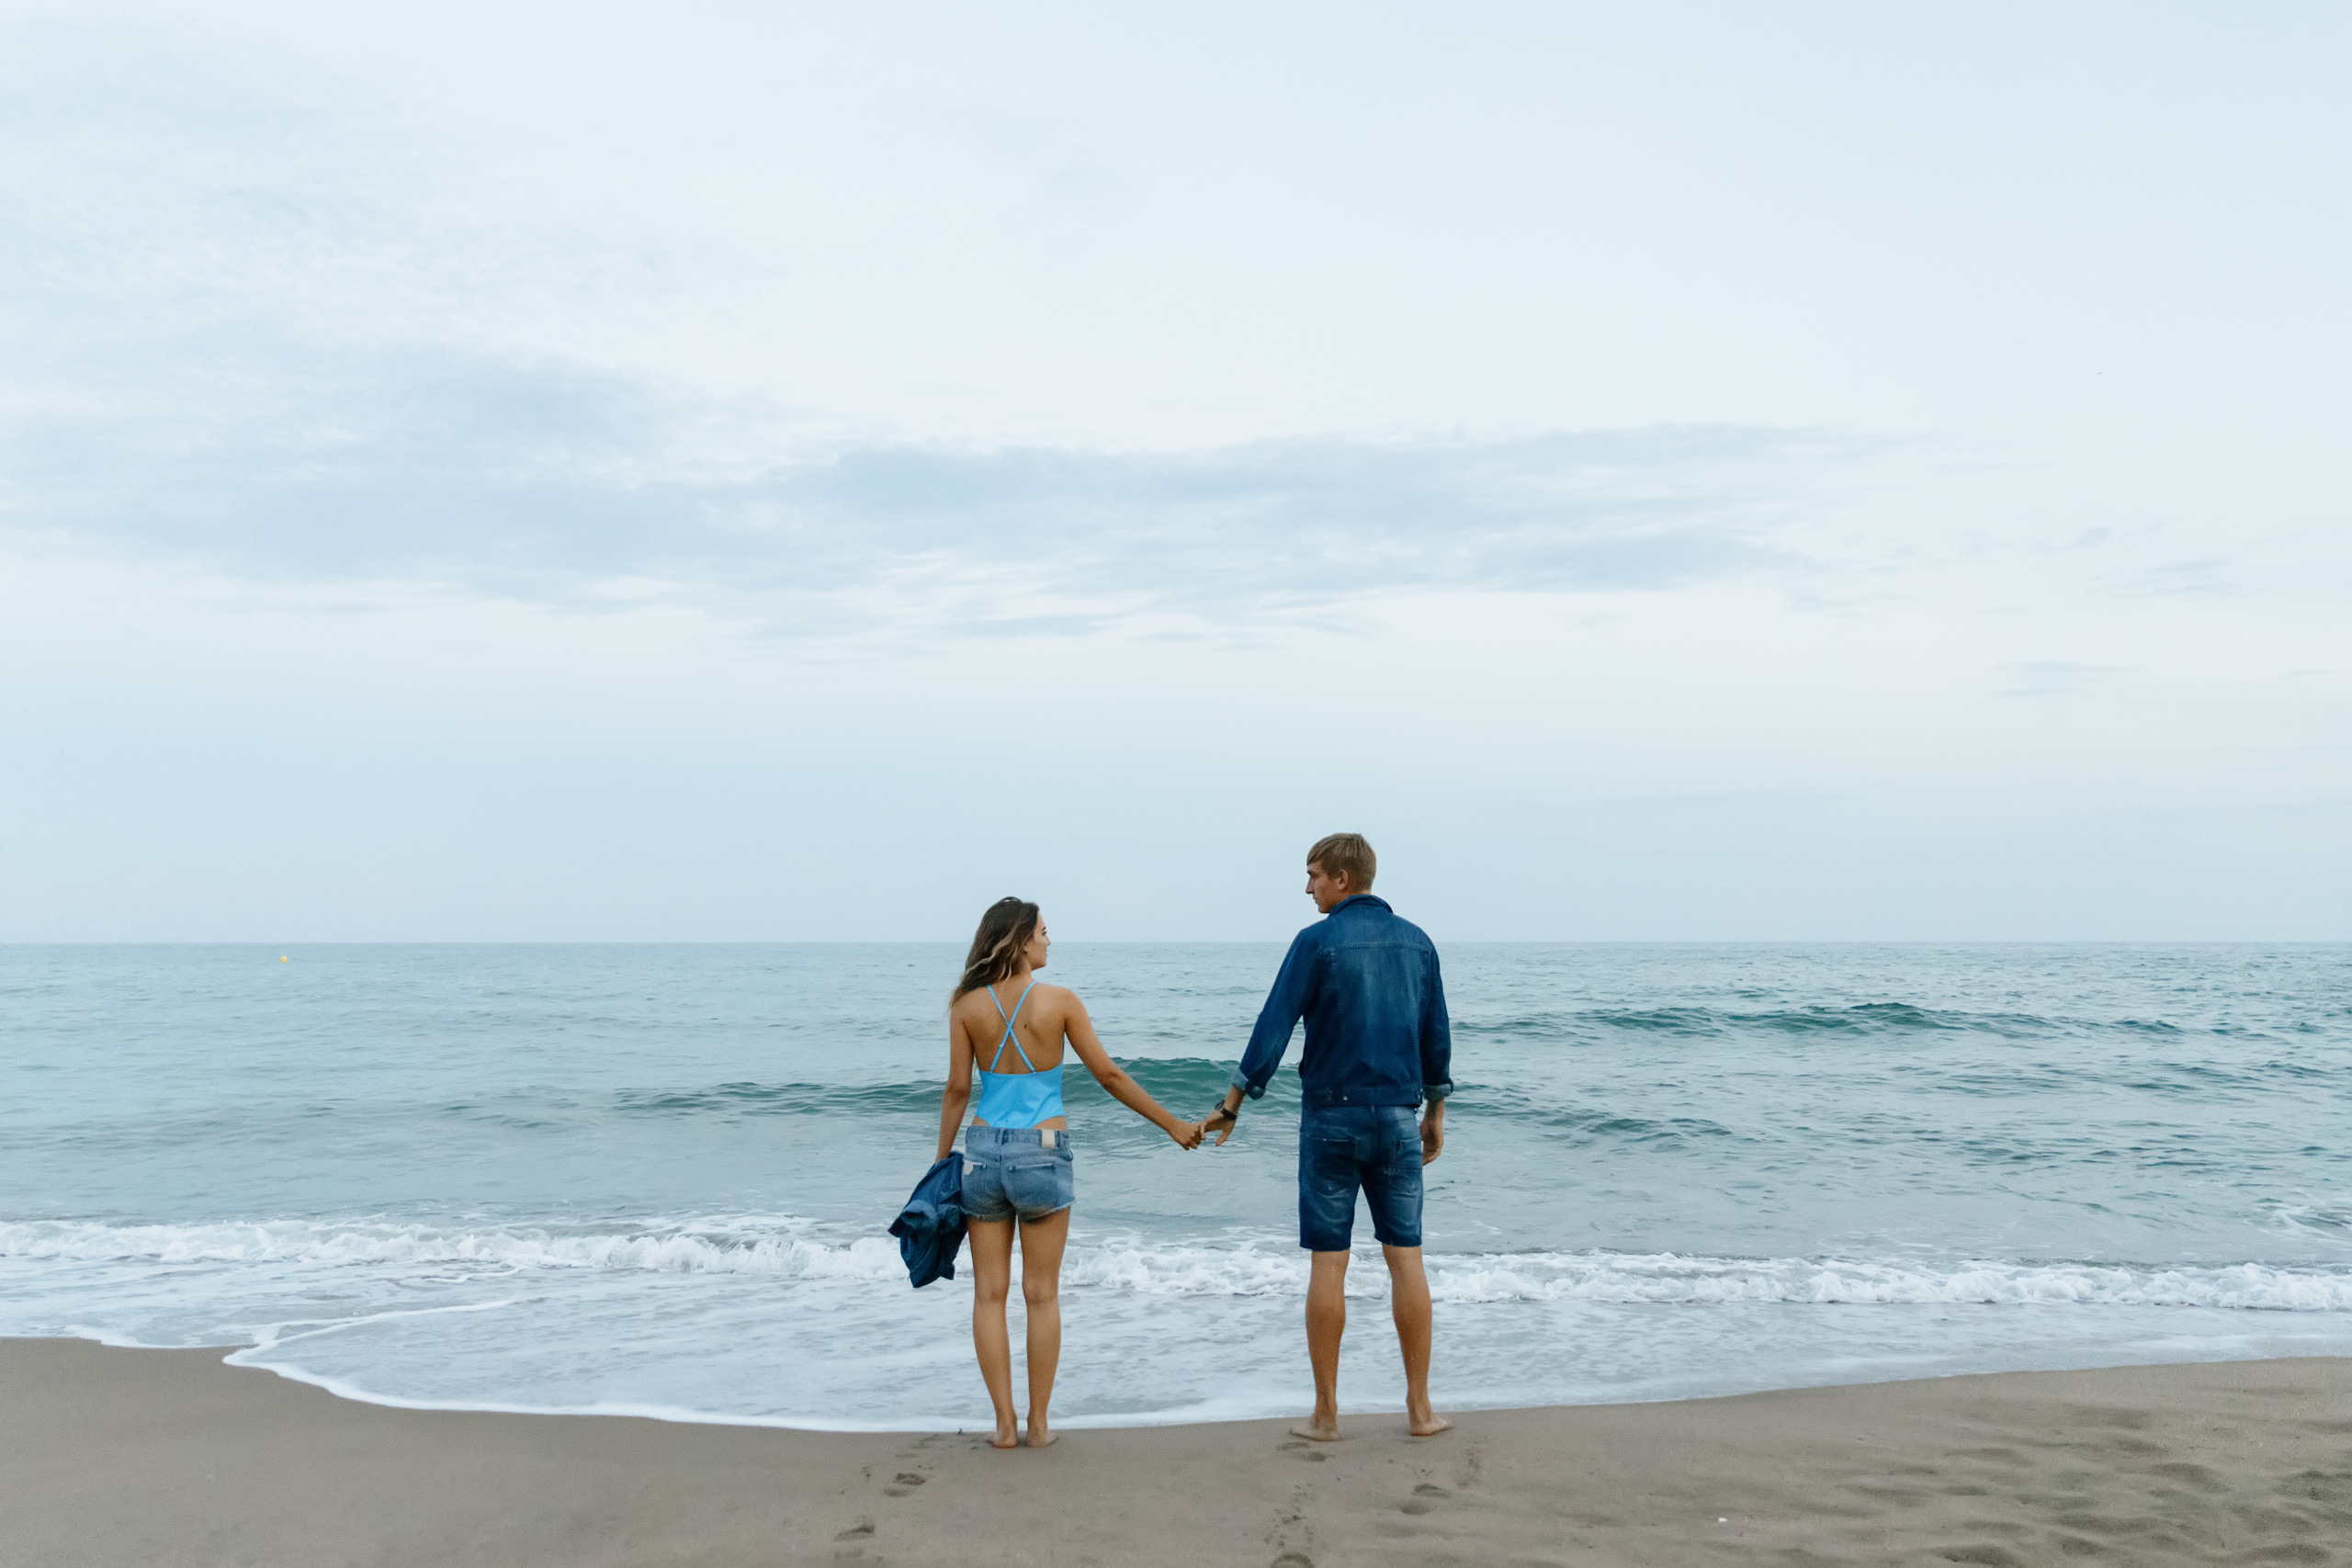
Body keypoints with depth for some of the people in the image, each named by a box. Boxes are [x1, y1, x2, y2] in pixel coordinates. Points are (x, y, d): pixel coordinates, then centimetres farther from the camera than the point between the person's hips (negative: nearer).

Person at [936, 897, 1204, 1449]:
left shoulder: (968, 1005, -1)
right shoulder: (1059, 1001, -7)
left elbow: (957, 1089, 0)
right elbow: (1109, 1076, -4)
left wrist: (943, 1159, 11)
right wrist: (1173, 1124, 6)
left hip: (984, 1152, 2)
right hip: (1042, 1155, -2)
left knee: (990, 1293, 9)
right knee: (1042, 1294, 8)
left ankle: (1004, 1423, 11)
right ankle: (1038, 1423, 13)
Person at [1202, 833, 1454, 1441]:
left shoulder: (1317, 941, -8)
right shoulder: (1417, 941, 7)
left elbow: (1273, 1028, -9)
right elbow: (1437, 1037, 12)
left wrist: (1232, 1105, -2)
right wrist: (1435, 1112, 21)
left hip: (1330, 1117, -3)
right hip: (1396, 1118, 4)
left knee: (1328, 1263, 2)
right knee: (1405, 1256, 7)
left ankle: (1326, 1413, 7)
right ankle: (1420, 1408, 10)